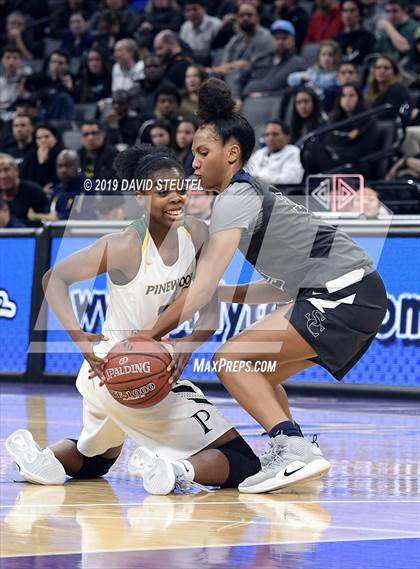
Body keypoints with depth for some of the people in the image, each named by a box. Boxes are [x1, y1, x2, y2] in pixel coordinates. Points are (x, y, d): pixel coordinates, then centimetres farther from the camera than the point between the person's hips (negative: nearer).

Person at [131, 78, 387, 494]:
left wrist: (148, 335, -9)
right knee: (257, 371, 21)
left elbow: (201, 290, -15)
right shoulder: (254, 195, 21)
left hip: (345, 293, -10)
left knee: (231, 359, -14)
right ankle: (287, 458, 16)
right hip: (360, 294, 10)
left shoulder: (234, 199, -8)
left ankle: (293, 449, -25)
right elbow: (287, 284, 22)